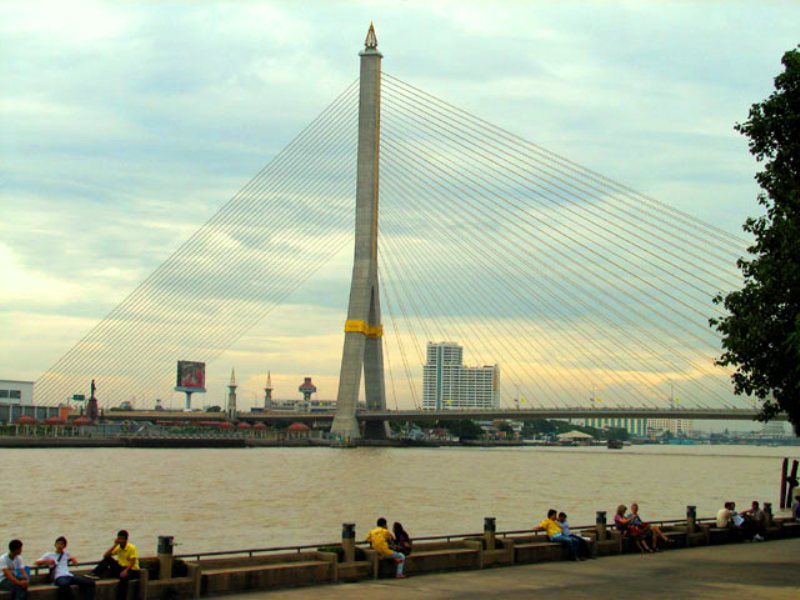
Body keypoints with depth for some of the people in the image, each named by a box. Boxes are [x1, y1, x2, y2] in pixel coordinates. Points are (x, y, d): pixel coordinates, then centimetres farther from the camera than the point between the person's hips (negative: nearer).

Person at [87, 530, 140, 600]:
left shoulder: (131, 548, -12)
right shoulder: (118, 547, 5)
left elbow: (132, 562, -21)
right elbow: (105, 556, -5)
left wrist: (125, 571, -37)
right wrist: (114, 545, -11)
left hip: (132, 570, -6)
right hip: (121, 567, 6)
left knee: (123, 576, -40)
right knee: (108, 559, -8)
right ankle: (96, 574, -22)